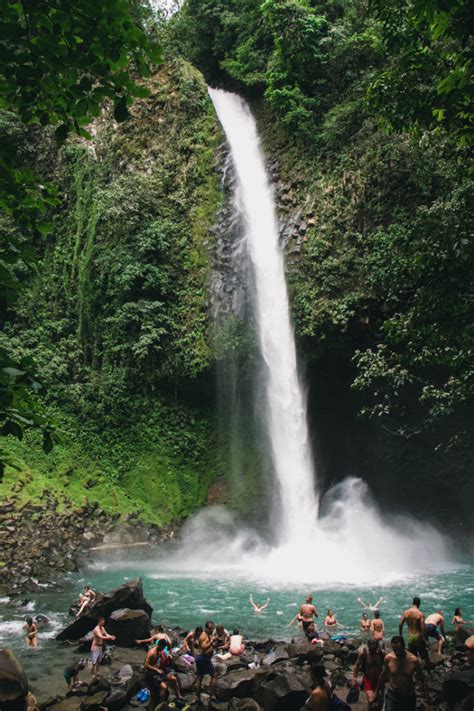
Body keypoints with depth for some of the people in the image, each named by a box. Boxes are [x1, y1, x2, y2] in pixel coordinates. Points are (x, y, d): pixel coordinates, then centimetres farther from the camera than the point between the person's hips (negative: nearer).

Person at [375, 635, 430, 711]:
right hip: (392, 696, 0)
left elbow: (422, 679, -5)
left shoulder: (413, 660, -18)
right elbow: (383, 675, 3)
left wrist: (426, 698, -6)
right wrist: (377, 691, 13)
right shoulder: (388, 658, -14)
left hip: (409, 697, 0)